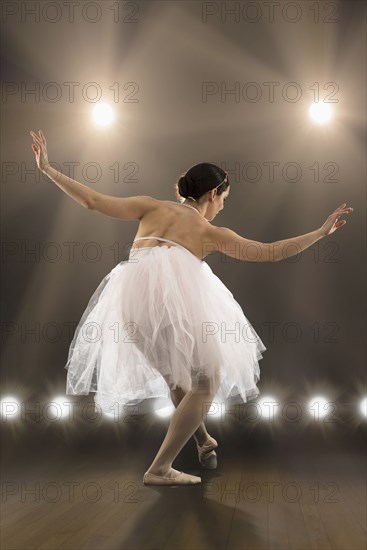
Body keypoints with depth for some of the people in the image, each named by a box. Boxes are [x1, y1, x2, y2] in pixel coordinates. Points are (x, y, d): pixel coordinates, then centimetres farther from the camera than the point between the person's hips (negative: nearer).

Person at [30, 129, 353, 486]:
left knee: (177, 374, 29)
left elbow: (93, 201, 23)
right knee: (206, 383, 11)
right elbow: (270, 252, 22)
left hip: (130, 299, 5)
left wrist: (47, 169, 31)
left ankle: (203, 440, 38)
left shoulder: (152, 206, 29)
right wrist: (321, 232, 30)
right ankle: (159, 469, 6)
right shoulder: (211, 232, 22)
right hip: (176, 289, -4)